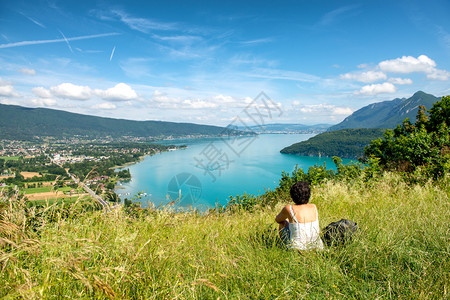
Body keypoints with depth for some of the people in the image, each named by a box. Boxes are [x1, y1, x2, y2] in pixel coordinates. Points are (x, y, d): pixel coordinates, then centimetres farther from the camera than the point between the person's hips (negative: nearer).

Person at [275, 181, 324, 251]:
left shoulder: (288, 209, -13)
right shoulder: (314, 207, -2)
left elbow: (277, 220, 8)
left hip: (297, 247, -4)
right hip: (315, 246, 4)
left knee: (282, 224, 21)